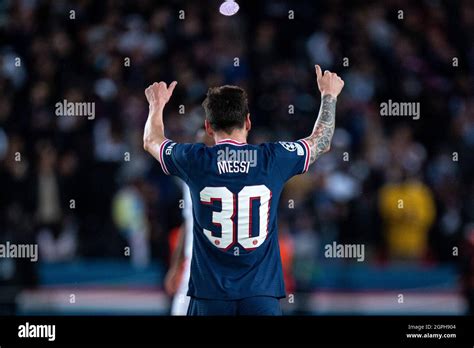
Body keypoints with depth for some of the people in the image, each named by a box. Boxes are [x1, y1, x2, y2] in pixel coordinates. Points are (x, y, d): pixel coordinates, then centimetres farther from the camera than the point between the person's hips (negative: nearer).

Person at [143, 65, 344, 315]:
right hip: (261, 295, 0)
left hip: (210, 297, 0)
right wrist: (329, 96, 38)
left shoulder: (195, 161, -1)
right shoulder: (273, 159, -1)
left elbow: (151, 141, 22)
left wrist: (157, 105, 43)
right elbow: (321, 142, 21)